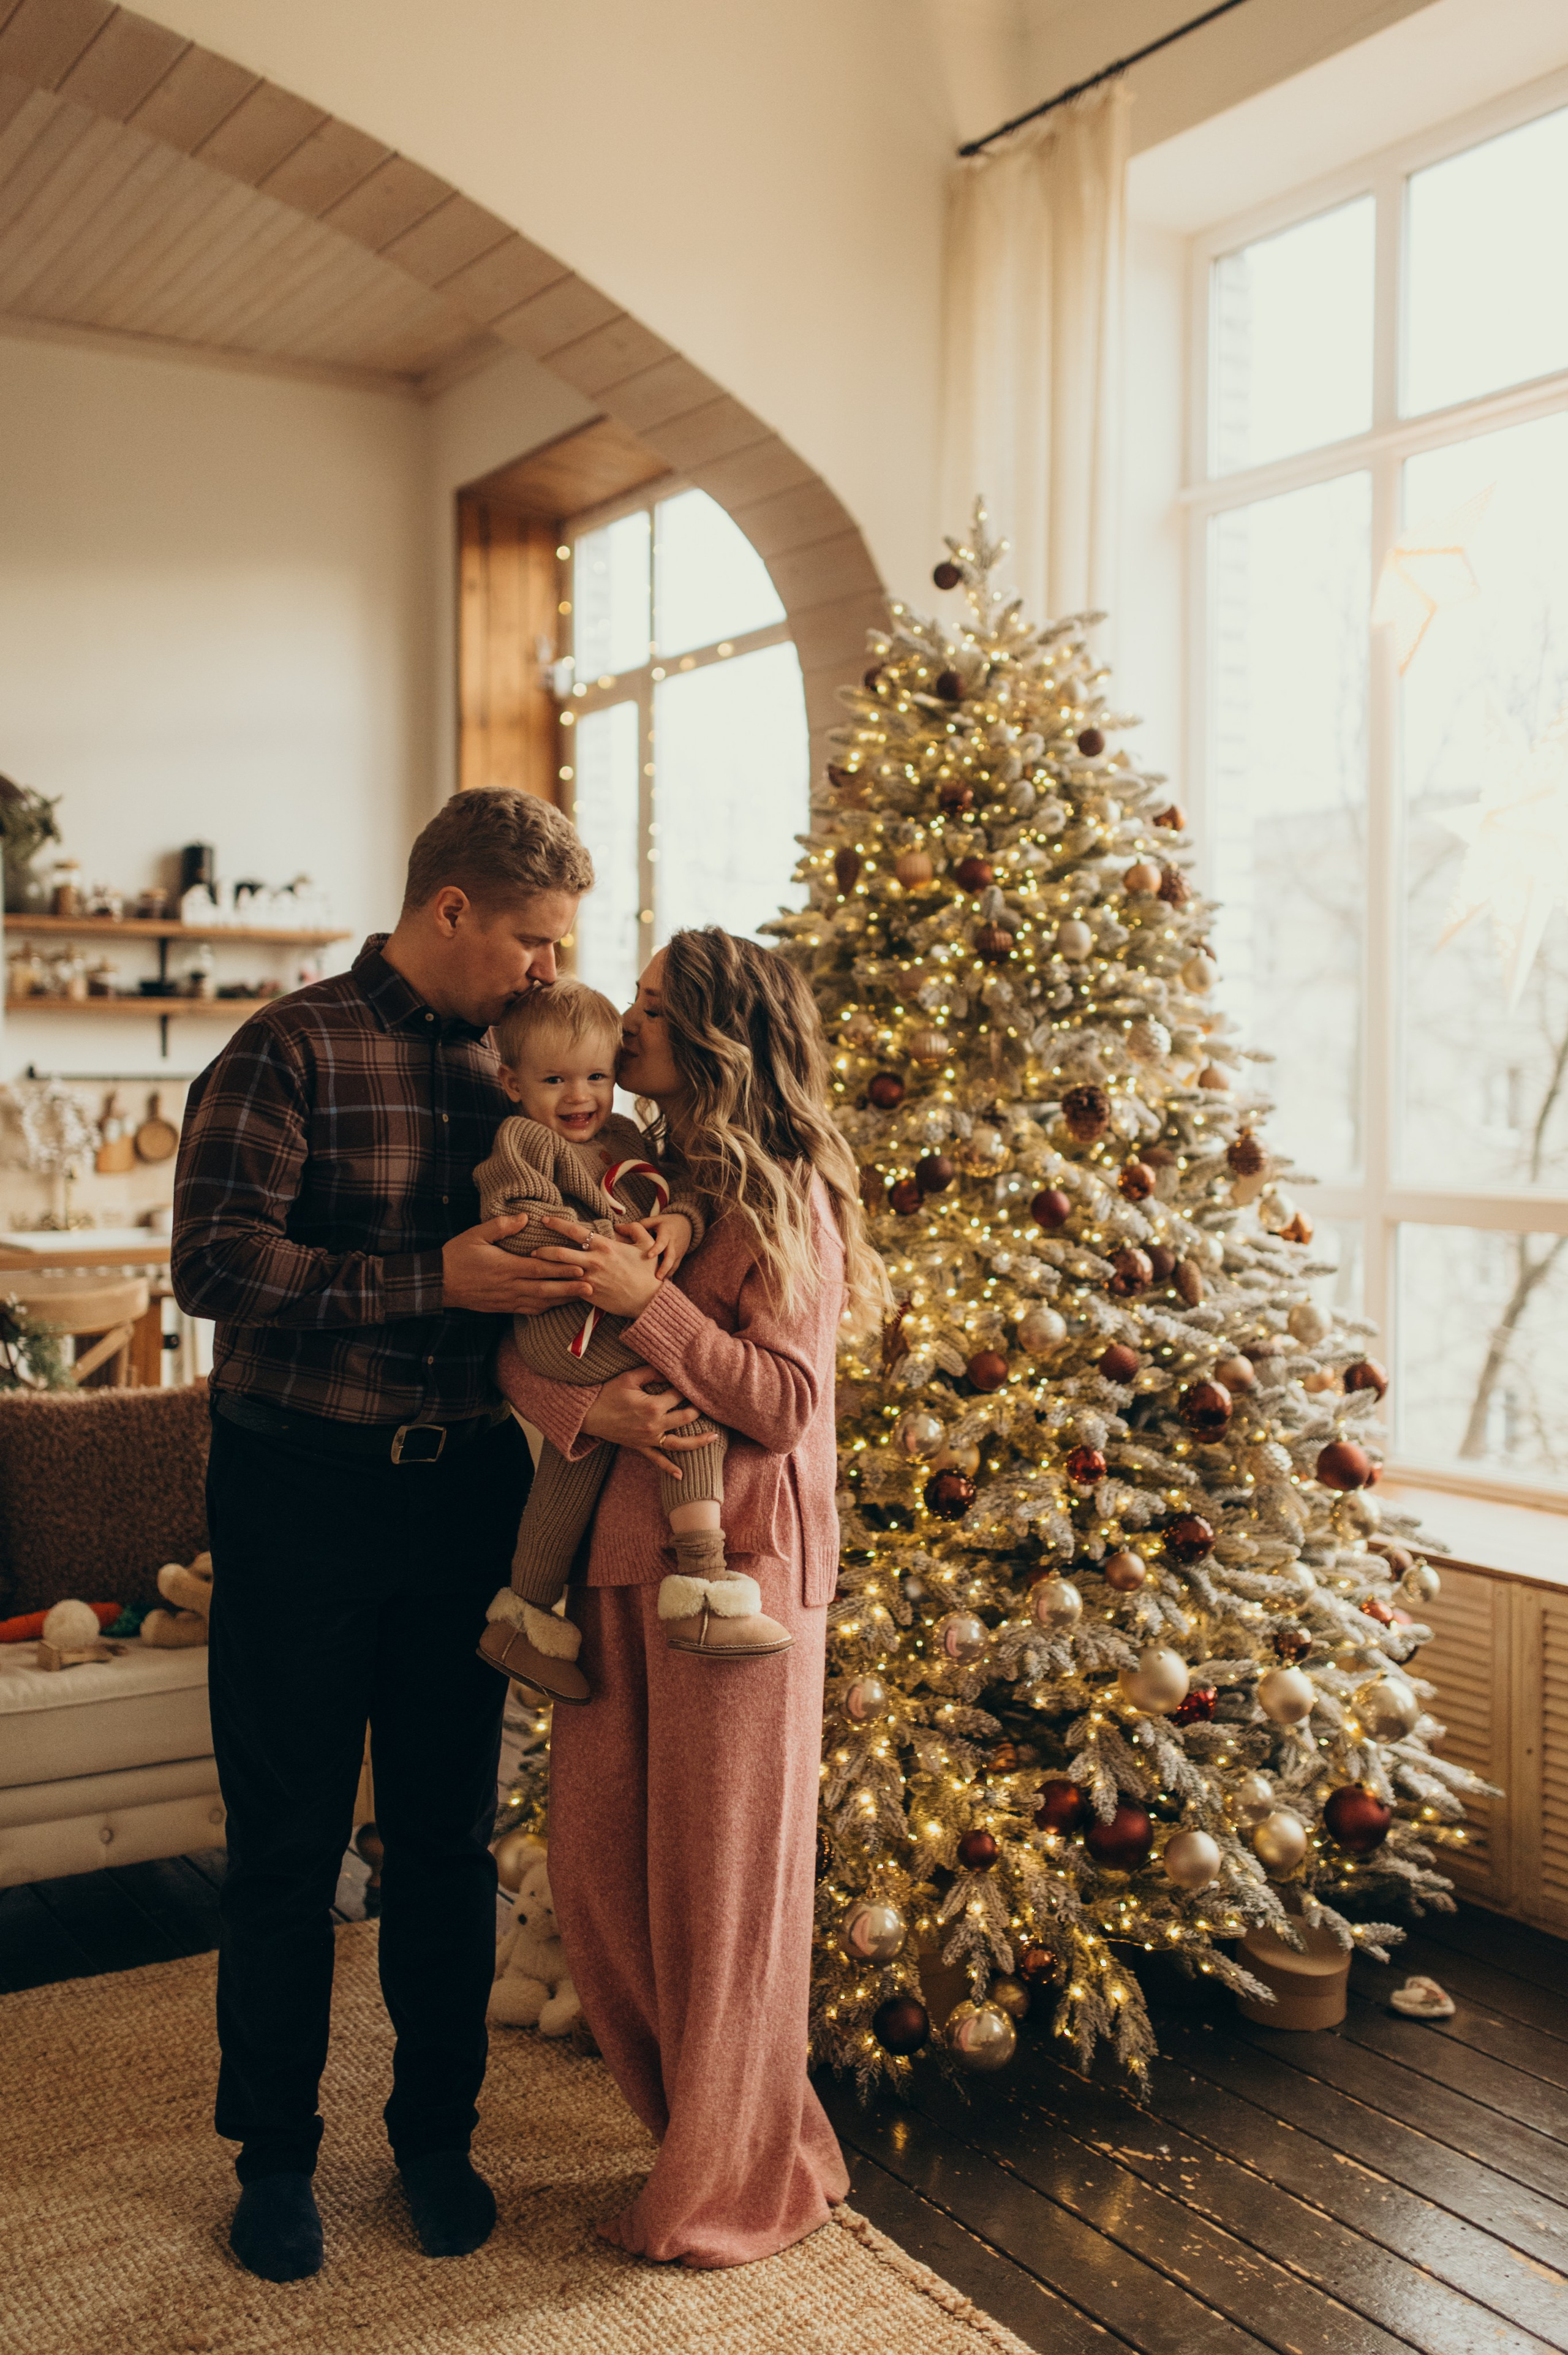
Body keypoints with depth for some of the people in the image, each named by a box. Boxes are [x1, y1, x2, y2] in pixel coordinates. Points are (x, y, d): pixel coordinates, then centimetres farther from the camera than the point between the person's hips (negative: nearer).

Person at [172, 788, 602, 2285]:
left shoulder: (505, 1067, 8)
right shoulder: (293, 1051, -9)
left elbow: (535, 1265, 15)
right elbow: (212, 1261, -19)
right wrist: (433, 1280, -24)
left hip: (466, 1488, 5)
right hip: (303, 1489, -4)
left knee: (449, 1835, 13)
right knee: (287, 1842, 8)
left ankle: (437, 2131, 31)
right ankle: (273, 2151, 27)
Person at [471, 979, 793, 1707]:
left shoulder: (622, 1139, 22)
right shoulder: (522, 1140, -1)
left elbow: (680, 1186, 13)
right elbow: (520, 1222, -16)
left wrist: (677, 1223, -10)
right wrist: (608, 1243, -24)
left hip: (614, 1320, 9)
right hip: (563, 1324, -9)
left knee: (577, 1452, 11)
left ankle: (524, 1615, 27)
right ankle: (701, 1589, -23)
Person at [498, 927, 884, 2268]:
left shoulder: (784, 1198, -8)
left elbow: (788, 1402, -14)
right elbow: (513, 1348, 5)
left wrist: (645, 1302, -19)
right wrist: (586, 1408, -15)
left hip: (739, 1560, -6)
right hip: (622, 1551, 7)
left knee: (721, 1873, 4)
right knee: (596, 1863, 12)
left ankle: (743, 2185, 24)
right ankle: (698, 2129, 34)